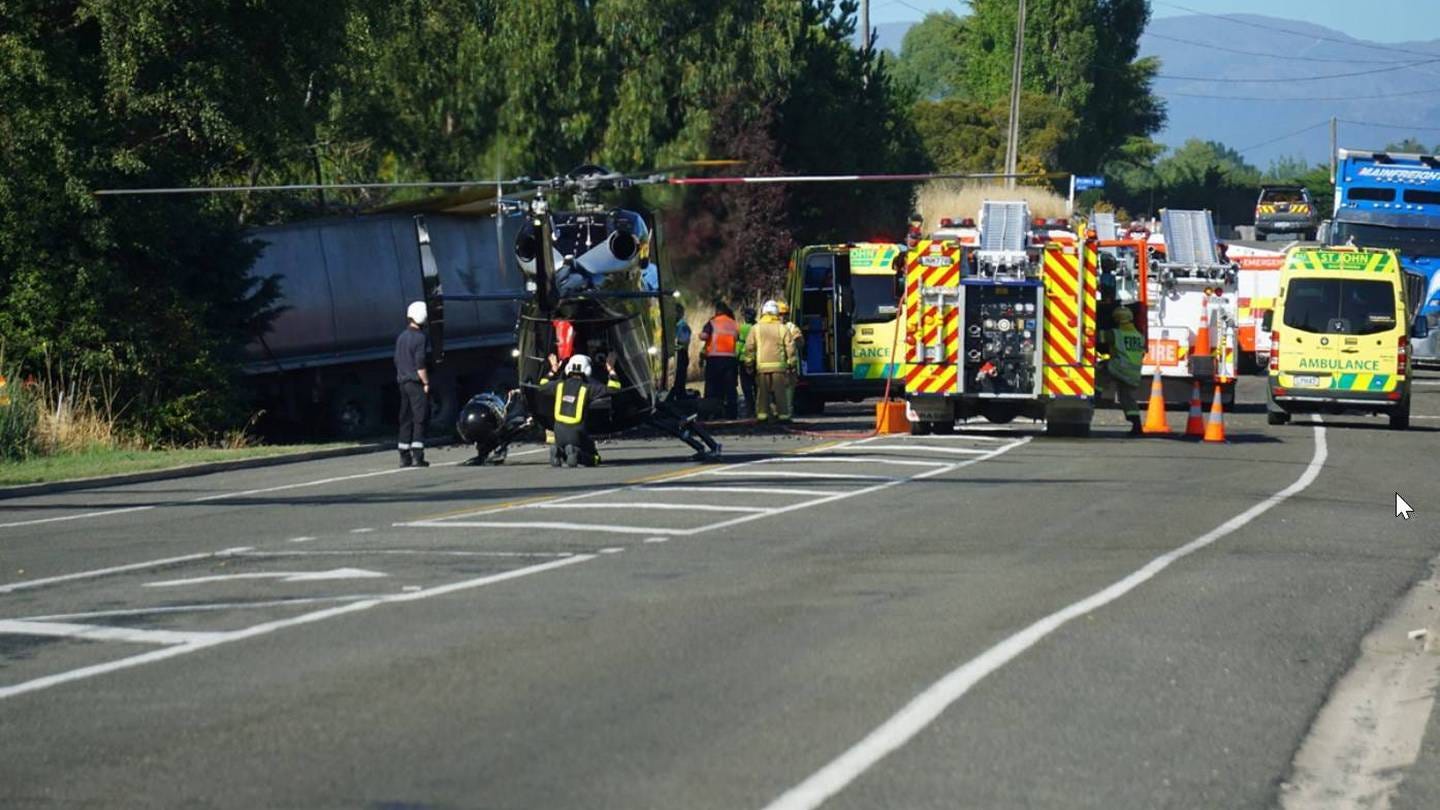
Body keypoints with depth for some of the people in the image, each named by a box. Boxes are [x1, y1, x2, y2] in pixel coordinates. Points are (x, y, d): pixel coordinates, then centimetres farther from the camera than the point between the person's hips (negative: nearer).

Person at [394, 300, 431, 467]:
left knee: (405, 420, 10)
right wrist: (426, 383, -13)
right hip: (417, 383, -8)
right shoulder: (420, 338, -13)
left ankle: (404, 456, 11)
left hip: (403, 382, 8)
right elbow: (420, 364, -18)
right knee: (420, 419, -5)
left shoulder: (401, 337, 12)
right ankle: (417, 455, -10)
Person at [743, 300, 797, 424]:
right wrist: (791, 364, 8)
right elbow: (790, 347, 2)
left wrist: (749, 363, 9)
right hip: (779, 365, 0)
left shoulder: (755, 328, 3)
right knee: (780, 392, 2)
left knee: (762, 392, 4)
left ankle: (762, 415, 1)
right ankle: (783, 415, 1)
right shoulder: (782, 328, 3)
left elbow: (749, 347, 2)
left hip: (762, 366, 0)